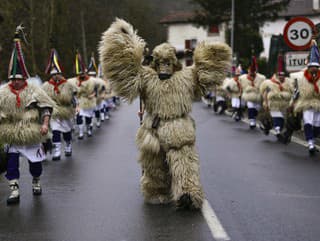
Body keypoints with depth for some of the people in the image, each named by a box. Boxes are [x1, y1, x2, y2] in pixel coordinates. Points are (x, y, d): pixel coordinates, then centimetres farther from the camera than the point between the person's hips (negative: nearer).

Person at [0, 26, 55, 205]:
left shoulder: (34, 91, -5)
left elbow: (46, 108, -5)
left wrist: (45, 124, -15)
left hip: (32, 133, -1)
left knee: (35, 160, 11)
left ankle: (36, 182, 37)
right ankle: (14, 190, -3)